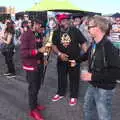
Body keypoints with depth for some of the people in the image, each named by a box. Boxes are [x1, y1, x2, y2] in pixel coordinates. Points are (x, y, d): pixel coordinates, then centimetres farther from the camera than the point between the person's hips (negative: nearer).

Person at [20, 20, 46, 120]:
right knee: (33, 88, 3)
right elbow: (23, 53, -24)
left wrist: (43, 59, 8)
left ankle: (35, 104, 37)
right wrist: (38, 50, -28)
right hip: (31, 66, -7)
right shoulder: (26, 35, -17)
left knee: (37, 86, 18)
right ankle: (33, 110, 17)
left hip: (39, 64, 7)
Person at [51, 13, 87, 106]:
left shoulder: (75, 31, -9)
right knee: (61, 77, 17)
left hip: (75, 59, -2)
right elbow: (54, 45, -1)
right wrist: (59, 53, -18)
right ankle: (60, 93, 38)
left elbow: (83, 43, -7)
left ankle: (73, 96, 26)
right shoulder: (56, 32, -2)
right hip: (61, 59, 3)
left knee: (74, 78, 9)